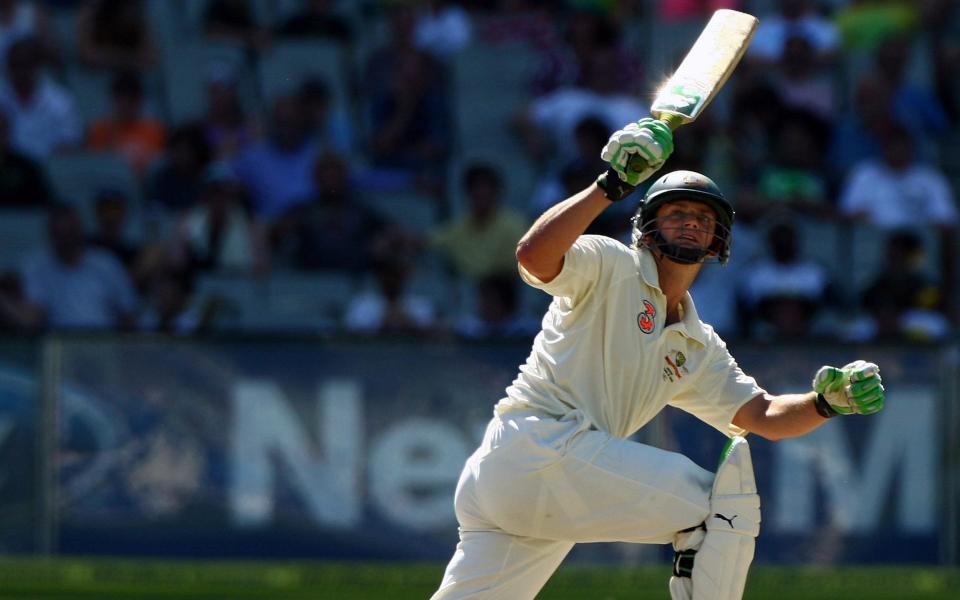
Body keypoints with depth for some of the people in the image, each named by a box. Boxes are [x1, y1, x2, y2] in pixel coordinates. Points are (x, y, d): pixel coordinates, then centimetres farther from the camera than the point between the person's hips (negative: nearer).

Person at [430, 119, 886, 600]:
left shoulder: (697, 348, 24)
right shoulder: (610, 265, 1)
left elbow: (765, 417, 17)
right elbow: (534, 254, -20)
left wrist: (828, 402, -3)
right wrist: (611, 186, -24)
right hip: (538, 443, -9)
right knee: (725, 501, -7)